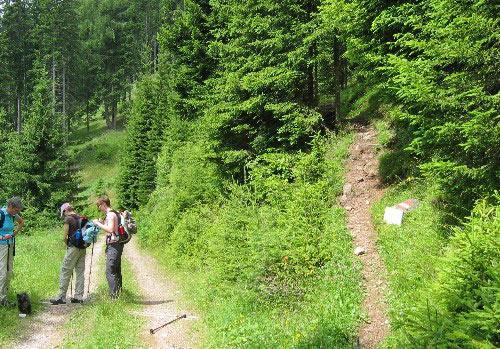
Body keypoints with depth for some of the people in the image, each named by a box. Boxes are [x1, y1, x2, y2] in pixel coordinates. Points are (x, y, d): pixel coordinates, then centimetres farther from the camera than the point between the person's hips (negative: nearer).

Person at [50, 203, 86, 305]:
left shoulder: (68, 219, -7)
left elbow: (65, 237, -8)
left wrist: (67, 244, 8)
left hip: (73, 247, -7)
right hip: (83, 248, 7)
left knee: (65, 272, -1)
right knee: (80, 272, 9)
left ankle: (62, 297, 1)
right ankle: (79, 296, 11)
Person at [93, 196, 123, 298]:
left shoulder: (110, 214, -12)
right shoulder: (114, 213, 18)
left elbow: (110, 229, -24)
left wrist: (98, 223, -14)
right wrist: (101, 223, 12)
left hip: (113, 245, -10)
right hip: (116, 245, 10)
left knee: (110, 271, -10)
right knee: (116, 271, 14)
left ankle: (114, 295, -10)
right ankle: (119, 293, 19)